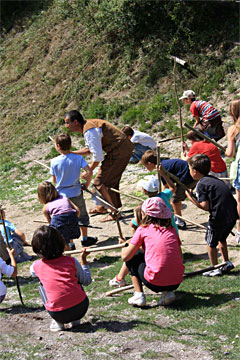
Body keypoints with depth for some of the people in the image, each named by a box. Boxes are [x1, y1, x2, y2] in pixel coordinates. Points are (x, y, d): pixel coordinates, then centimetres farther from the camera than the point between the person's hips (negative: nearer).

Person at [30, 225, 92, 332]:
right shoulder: (72, 261, 0)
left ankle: (58, 322, 14)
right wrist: (83, 259, 20)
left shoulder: (37, 266, 2)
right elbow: (87, 281, 12)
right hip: (81, 309, 1)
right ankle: (75, 319, 21)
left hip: (58, 314, -1)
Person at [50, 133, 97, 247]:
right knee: (82, 216, 20)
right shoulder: (78, 158, -11)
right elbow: (89, 172, -16)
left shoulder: (54, 162, -13)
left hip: (62, 195, -1)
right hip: (76, 193, 1)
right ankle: (85, 239, 30)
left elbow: (54, 180, -4)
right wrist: (86, 184, 0)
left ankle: (70, 243, 14)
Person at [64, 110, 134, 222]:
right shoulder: (88, 125, 11)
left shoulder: (89, 132, -21)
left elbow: (98, 156, -22)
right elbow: (90, 149, 23)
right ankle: (103, 207, 37)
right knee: (111, 179, 22)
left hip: (119, 151, -10)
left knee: (100, 182, -5)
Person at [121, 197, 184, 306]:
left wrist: (125, 247, 27)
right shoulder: (172, 230, 13)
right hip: (177, 282, 4)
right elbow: (180, 257, 16)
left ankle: (139, 295, 10)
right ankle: (168, 292, 13)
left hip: (156, 282, -4)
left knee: (132, 258, 19)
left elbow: (125, 257, 3)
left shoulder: (143, 229, 2)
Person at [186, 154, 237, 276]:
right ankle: (226, 263, 36)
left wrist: (190, 198, -6)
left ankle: (215, 269, 22)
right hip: (232, 215, 8)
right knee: (222, 239, 30)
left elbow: (205, 206, -13)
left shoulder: (201, 184, -8)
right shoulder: (215, 179, 17)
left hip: (218, 218, -8)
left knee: (211, 243, 13)